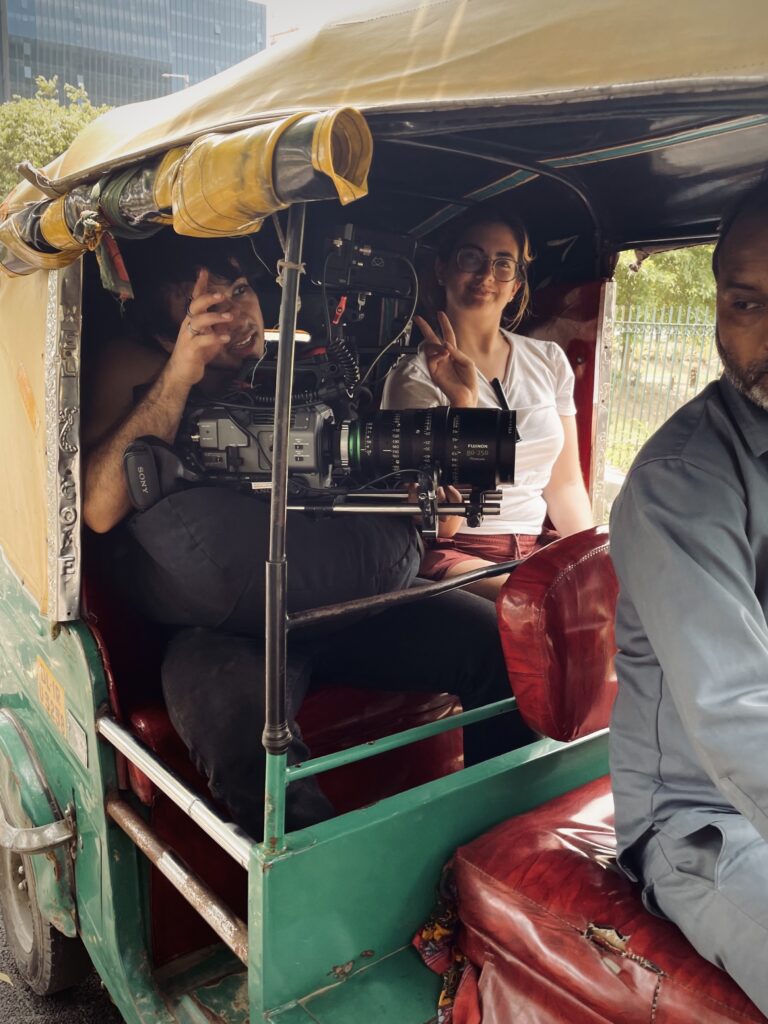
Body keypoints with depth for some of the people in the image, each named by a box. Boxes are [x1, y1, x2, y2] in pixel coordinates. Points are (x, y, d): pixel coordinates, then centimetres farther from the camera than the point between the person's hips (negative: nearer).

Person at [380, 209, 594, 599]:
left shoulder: (549, 361, 12)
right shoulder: (415, 377, -4)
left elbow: (565, 484, 13)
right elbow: (443, 523, -12)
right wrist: (462, 403, -22)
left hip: (537, 553, 6)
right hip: (456, 555, -5)